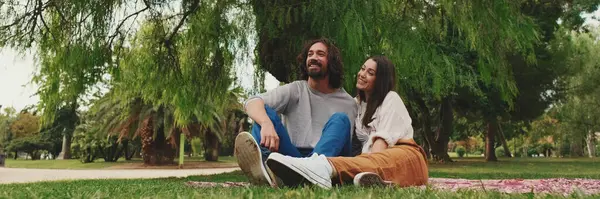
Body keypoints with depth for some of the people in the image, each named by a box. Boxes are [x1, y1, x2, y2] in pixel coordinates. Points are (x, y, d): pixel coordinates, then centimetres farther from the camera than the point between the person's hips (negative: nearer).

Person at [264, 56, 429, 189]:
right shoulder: (356, 103, 22)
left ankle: (326, 168, -69)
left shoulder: (391, 99, 4)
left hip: (406, 157, -5)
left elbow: (383, 139, -11)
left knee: (379, 161, -41)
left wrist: (367, 166, -27)